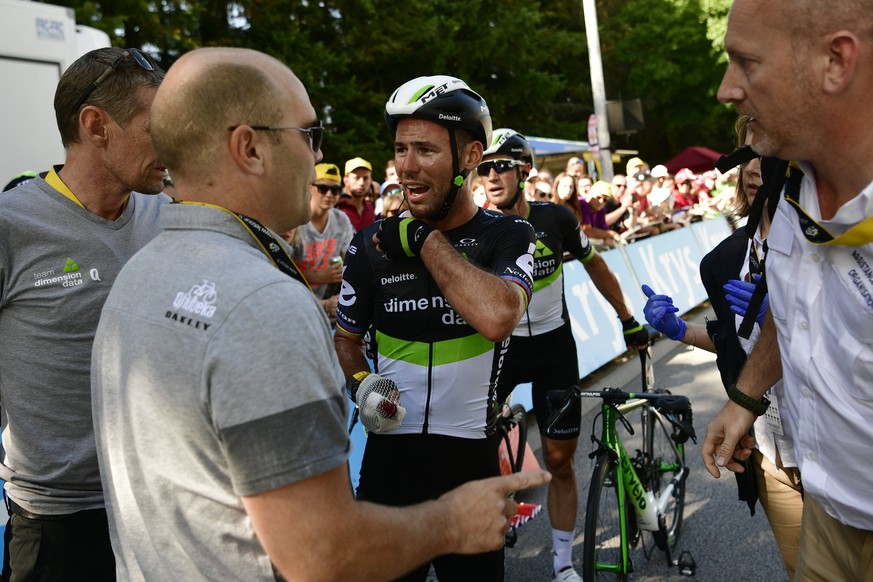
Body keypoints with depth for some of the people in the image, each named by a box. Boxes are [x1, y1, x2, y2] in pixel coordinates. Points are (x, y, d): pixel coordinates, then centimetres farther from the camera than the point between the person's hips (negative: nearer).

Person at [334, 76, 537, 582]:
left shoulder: (508, 237, -8)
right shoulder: (372, 244, -1)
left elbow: (496, 317, -29)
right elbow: (347, 339, 12)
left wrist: (426, 240, -19)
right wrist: (361, 382, -9)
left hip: (470, 461, -1)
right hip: (389, 455, 2)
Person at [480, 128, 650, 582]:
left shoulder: (556, 218, -11)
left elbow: (594, 266, 4)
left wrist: (629, 321, 10)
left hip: (554, 348, 0)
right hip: (499, 345, 0)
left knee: (560, 460, 7)